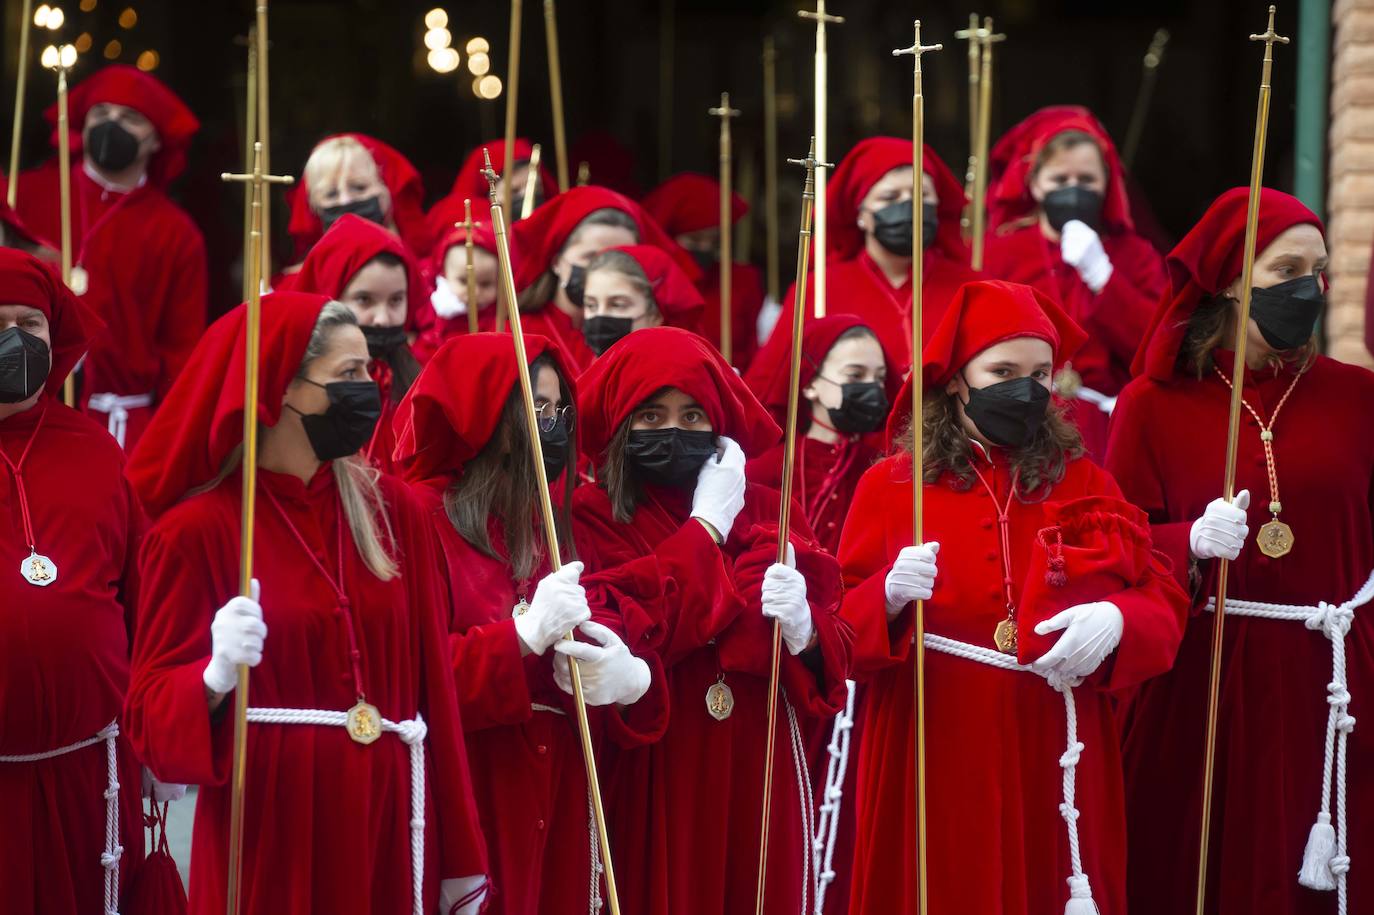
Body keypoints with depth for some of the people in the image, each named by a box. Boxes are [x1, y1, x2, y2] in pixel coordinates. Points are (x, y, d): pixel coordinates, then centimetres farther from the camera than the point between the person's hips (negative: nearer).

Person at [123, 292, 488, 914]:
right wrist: (216, 676, -27)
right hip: (268, 834, -4)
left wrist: (458, 863, 5)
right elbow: (151, 711, -5)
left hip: (390, 823, 4)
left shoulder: (392, 510, 7)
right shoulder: (198, 530, -6)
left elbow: (431, 682, 7)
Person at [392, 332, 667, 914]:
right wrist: (523, 637, -25)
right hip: (463, 800, -6)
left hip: (553, 800, 6)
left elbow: (604, 640, 9)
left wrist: (629, 675, -14)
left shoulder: (551, 526, 15)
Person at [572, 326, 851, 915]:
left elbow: (834, 656, 5)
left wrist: (803, 631, -19)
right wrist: (707, 527, -9)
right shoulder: (592, 518, -1)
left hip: (757, 774, 3)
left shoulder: (766, 510, 9)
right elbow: (617, 640, -19)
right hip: (648, 781, -3)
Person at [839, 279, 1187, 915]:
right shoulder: (890, 486, 2)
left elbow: (1163, 601, 3)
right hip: (935, 762, -2)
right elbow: (842, 630, 0)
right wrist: (889, 598, -21)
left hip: (1055, 763, 2)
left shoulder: (1082, 483, 7)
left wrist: (1117, 622, -18)